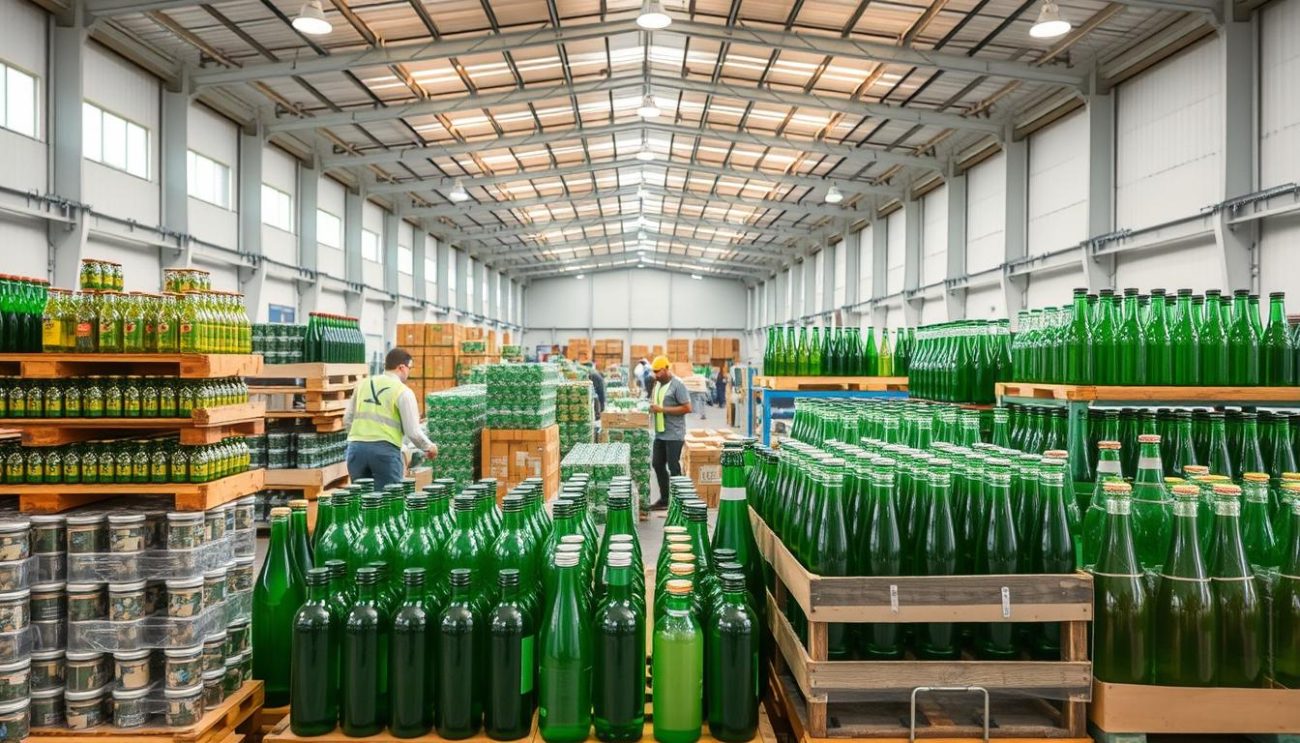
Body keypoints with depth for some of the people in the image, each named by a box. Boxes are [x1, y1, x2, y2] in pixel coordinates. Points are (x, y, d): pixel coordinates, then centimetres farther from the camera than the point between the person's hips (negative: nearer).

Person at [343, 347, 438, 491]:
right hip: (385, 450, -5)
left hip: (356, 447, 5)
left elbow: (347, 420, 16)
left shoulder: (362, 384, 13)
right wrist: (429, 447, 14)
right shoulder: (403, 391, -1)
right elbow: (413, 432, -4)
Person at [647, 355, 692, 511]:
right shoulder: (657, 384, 13)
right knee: (657, 464, 12)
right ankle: (664, 499, 23)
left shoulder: (677, 385, -12)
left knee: (673, 467, -4)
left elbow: (687, 408, -17)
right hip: (660, 433, 9)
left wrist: (662, 409, -19)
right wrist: (652, 408, 2)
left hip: (674, 435, -9)